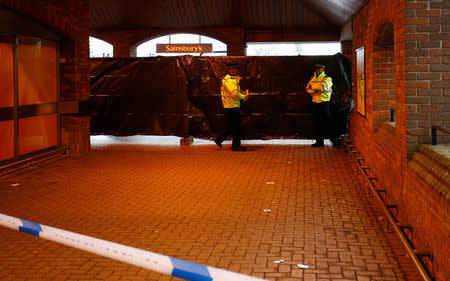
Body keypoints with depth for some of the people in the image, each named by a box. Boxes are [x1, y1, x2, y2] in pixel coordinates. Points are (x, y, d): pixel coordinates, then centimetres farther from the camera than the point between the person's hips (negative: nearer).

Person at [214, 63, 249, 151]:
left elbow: (237, 91, 20)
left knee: (232, 126, 16)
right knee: (236, 127, -3)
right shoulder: (229, 80, -17)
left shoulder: (233, 79, 17)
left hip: (233, 106, 10)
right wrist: (243, 97, -10)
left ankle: (219, 139, 22)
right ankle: (236, 145, 4)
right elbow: (234, 94, -25)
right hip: (232, 107, -10)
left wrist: (243, 93, 1)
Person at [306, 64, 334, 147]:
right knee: (316, 122, 6)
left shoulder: (327, 79, -3)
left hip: (324, 102, -6)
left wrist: (312, 86, -7)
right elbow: (308, 89, 5)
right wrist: (316, 90, -14)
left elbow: (322, 86, -21)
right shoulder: (313, 78, 15)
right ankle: (319, 141, 13)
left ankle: (333, 139, -1)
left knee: (325, 122, -10)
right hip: (315, 103, 6)